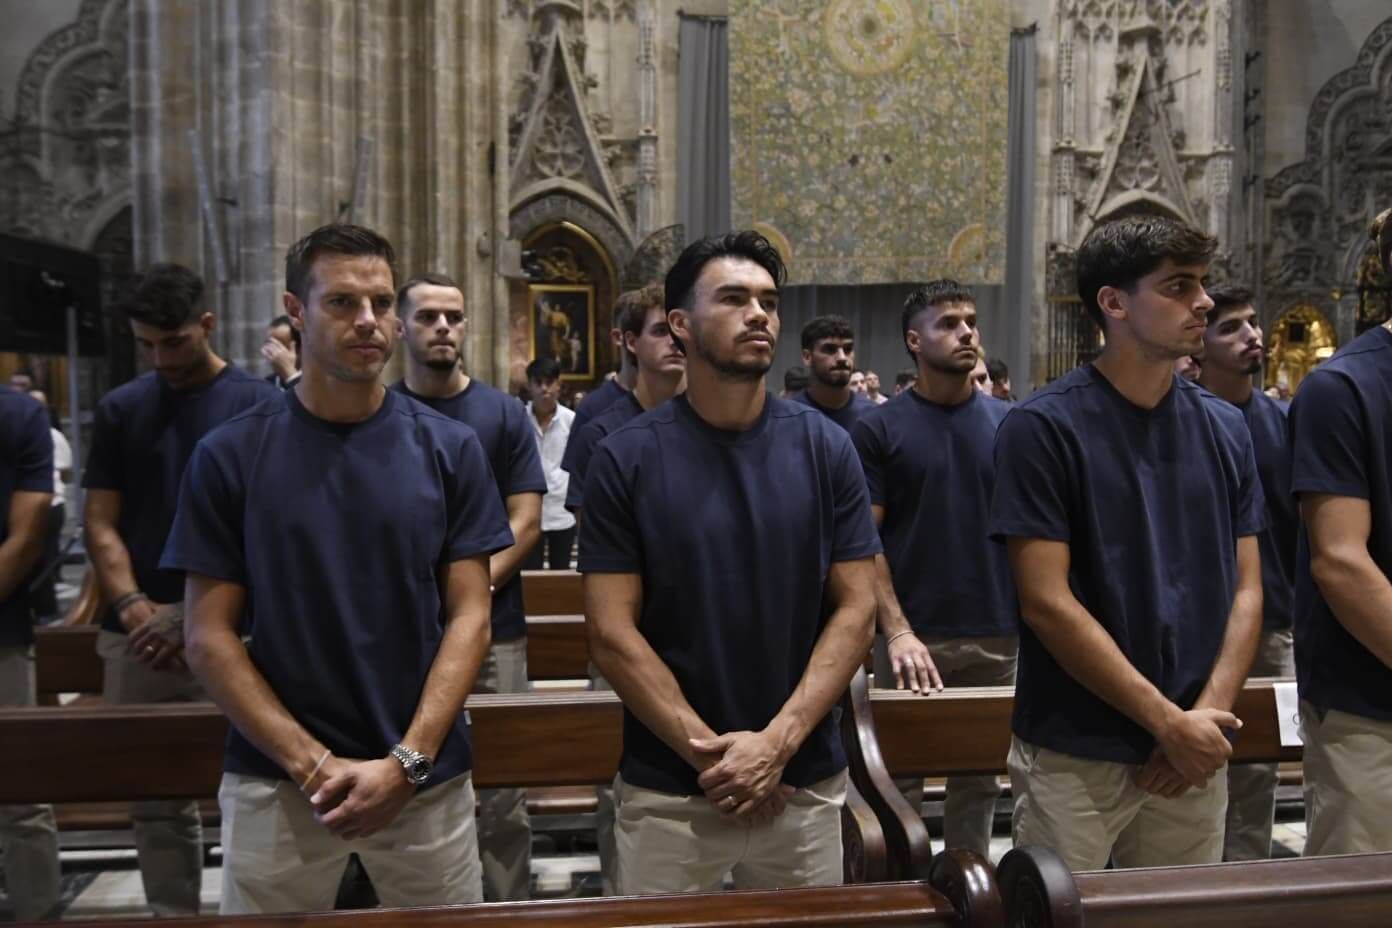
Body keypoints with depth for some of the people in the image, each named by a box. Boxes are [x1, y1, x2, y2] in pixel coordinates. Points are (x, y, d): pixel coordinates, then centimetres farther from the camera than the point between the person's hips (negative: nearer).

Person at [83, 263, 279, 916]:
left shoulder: (258, 404, -1)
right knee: (155, 796, 12)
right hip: (138, 631, 4)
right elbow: (100, 523, 7)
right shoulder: (120, 409, 10)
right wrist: (133, 608, -10)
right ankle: (172, 918, 26)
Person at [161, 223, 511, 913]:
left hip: (427, 780, 1)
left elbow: (469, 616, -3)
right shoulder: (230, 455, -3)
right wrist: (314, 764, -11)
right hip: (274, 783, 0)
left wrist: (407, 760, -12)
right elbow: (209, 636, -3)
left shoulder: (449, 448, -2)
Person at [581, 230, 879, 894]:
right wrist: (707, 751, -13)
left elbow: (856, 608, -4)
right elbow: (611, 632, -8)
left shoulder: (826, 448, -2)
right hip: (666, 789, -1)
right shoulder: (626, 459, -7)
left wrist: (777, 741, -13)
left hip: (805, 782, 2)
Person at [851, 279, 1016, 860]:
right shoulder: (877, 429, -3)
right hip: (913, 638, -3)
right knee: (899, 782, 8)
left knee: (979, 779, 15)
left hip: (996, 636, 3)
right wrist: (898, 630, -16)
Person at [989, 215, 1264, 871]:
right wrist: (1169, 721, -13)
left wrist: (1208, 713, -7)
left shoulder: (1225, 429, 5)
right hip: (1074, 754, -5)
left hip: (1197, 753, 5)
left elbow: (1245, 588, 6)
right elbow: (1047, 603, -16)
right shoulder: (1042, 428, -12)